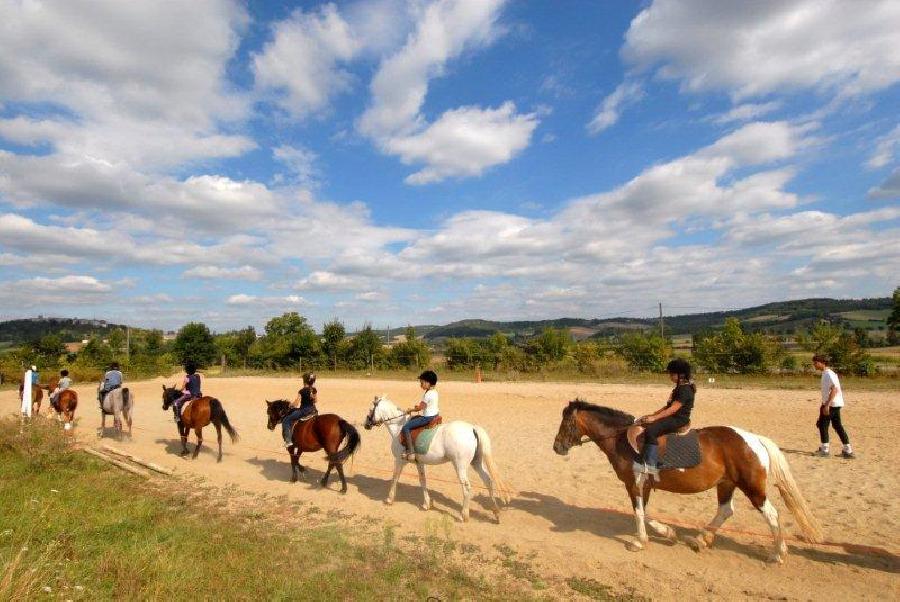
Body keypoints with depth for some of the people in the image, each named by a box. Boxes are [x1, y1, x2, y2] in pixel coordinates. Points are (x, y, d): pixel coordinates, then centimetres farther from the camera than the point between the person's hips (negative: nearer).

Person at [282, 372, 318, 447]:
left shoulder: (302, 391, -15)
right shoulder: (315, 390, 0)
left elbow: (296, 404, -11)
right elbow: (316, 400, 11)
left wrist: (291, 405, 8)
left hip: (303, 410, -6)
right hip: (313, 410, 6)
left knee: (286, 421, 3)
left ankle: (288, 440, -6)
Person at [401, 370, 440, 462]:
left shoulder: (428, 394, -21)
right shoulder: (435, 392, 8)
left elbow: (420, 408, -17)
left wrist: (410, 410, -2)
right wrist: (419, 405, 15)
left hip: (428, 418, -11)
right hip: (434, 415, 11)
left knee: (405, 428, -10)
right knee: (412, 419, 31)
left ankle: (410, 452, -15)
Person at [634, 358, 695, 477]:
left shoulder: (685, 389, -16)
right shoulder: (679, 387, 15)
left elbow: (672, 409, -23)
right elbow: (668, 406, 19)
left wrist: (654, 418, -24)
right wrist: (652, 415, 11)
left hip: (679, 419, -11)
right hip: (673, 418, 11)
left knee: (651, 430, -29)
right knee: (641, 424, 7)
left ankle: (650, 465, -29)